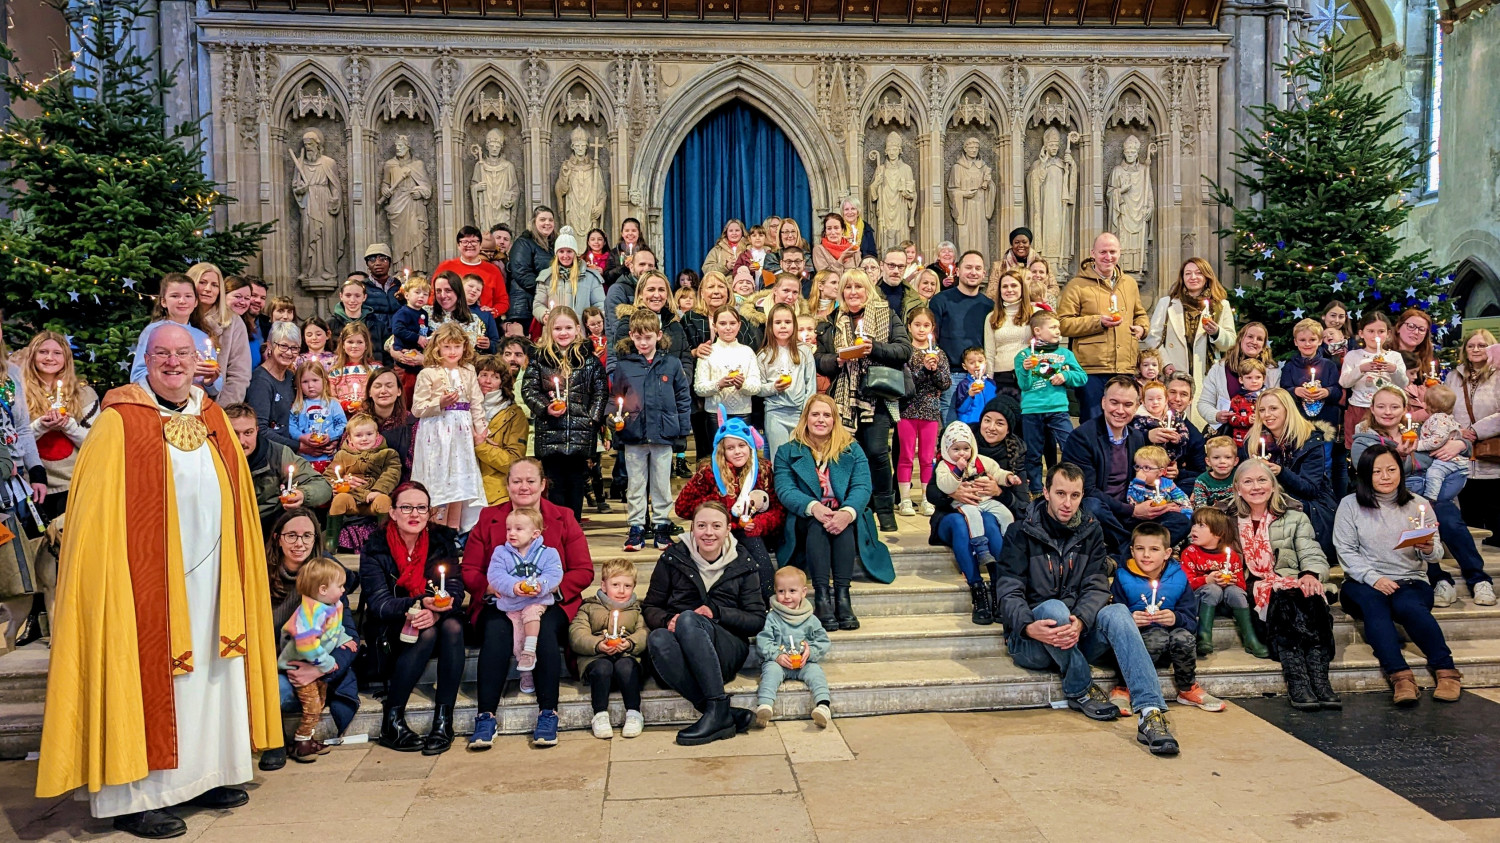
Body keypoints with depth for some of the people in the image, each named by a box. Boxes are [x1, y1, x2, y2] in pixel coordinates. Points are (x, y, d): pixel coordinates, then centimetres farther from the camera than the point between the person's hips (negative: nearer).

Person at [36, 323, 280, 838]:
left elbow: (236, 506, 14)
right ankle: (134, 796, 11)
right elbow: (97, 516, -9)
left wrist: (237, 575, 11)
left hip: (208, 580, 5)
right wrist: (115, 576, -15)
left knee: (207, 673, 11)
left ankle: (202, 775, 23)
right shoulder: (119, 423, -6)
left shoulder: (213, 420, 10)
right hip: (147, 580, -5)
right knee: (146, 673, 0)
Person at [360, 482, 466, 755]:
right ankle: (391, 721, -23)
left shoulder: (443, 539, -1)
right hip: (391, 630, -2)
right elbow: (378, 604, -16)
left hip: (435, 619, 2)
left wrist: (436, 612, -32)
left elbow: (455, 589, -9)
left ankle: (443, 720, -27)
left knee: (453, 626, -30)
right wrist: (421, 603, -34)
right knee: (426, 634, -32)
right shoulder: (375, 547, -8)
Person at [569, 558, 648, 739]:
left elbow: (644, 633, 4)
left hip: (627, 657, 0)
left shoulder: (637, 610, 22)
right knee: (602, 667, -34)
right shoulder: (589, 607, 17)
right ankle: (600, 715, -25)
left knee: (625, 667, -33)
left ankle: (633, 713, -24)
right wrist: (597, 645, -16)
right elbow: (576, 634, 1)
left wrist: (630, 643, -18)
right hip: (595, 658, 0)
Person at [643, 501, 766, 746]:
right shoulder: (673, 558, 8)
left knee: (688, 620, -33)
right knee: (657, 638, -35)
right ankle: (726, 716, -39)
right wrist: (667, 620, -13)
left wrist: (716, 613, -11)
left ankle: (718, 710, -34)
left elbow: (757, 621, 5)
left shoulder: (743, 565, 7)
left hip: (727, 651, -1)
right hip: (681, 655, 1)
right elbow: (650, 607, 11)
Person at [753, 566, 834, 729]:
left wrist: (811, 652, -12)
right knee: (771, 670, -31)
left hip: (804, 663, 1)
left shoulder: (810, 619, 10)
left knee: (815, 671, -27)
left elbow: (824, 642, 7)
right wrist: (776, 655, -17)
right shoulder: (772, 617, 6)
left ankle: (823, 705, -45)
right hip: (777, 662, -1)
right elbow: (762, 641, -2)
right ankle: (765, 705, -49)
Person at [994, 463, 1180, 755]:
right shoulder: (1022, 532, -3)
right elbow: (1009, 591, -11)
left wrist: (1080, 621, -25)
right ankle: (1081, 690, -14)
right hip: (1032, 641, -3)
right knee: (1054, 608, -35)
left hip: (1077, 635, 3)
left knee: (1118, 613, -26)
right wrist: (1029, 627, -32)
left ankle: (1151, 711, -37)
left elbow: (1097, 586, -3)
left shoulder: (1090, 531, 8)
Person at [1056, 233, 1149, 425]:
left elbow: (1140, 314, 31)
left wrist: (1142, 327, 9)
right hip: (1091, 369, -5)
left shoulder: (1130, 283, 16)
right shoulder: (1077, 285, -2)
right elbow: (1063, 324, -9)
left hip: (1125, 368, 5)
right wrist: (1098, 322, -16)